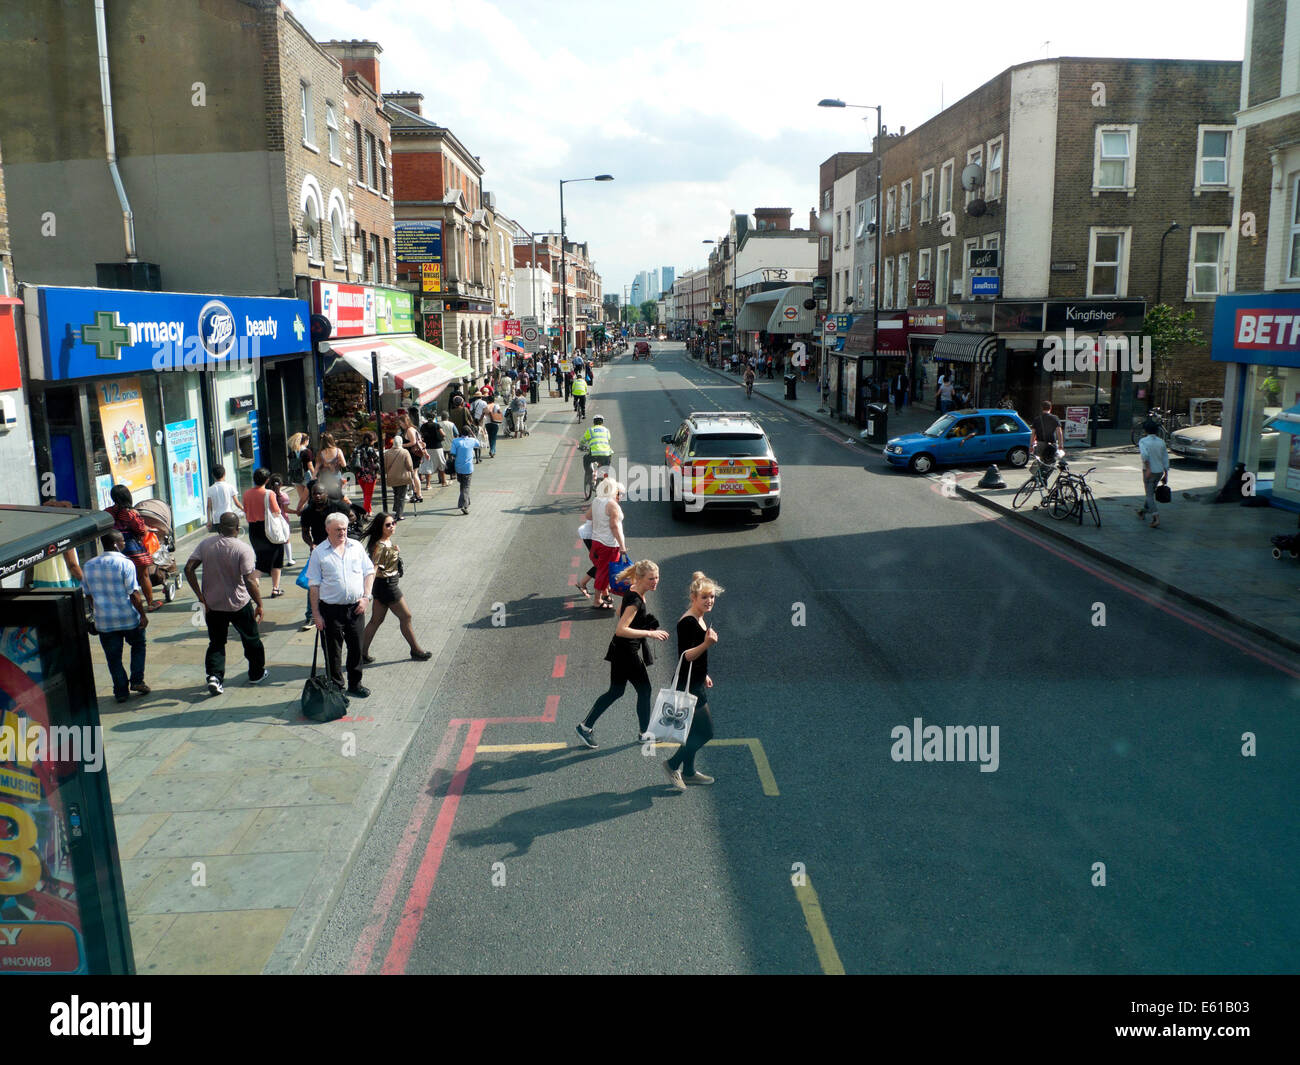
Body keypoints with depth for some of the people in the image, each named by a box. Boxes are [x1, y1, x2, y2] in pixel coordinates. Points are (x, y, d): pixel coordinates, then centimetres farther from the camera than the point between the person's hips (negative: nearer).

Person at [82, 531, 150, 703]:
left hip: (104, 621, 4)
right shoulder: (125, 563, -14)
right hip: (129, 618, -3)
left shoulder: (88, 566, 4)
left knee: (113, 657, 11)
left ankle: (121, 691, 12)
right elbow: (134, 593, -16)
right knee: (138, 646, 20)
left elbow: (88, 595, 11)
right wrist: (143, 615, -9)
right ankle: (137, 681, 12)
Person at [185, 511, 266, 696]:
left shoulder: (205, 544, -6)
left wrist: (201, 596, -2)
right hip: (239, 604, -3)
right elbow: (249, 581, -22)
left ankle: (214, 676, -3)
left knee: (216, 643, 15)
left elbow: (189, 569, -8)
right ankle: (256, 674, 30)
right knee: (251, 640, 17)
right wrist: (259, 604, -12)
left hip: (213, 604, 3)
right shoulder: (243, 549, -17)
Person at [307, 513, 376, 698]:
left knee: (356, 648, 12)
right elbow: (313, 585, -2)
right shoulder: (319, 553, -2)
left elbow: (369, 572, 11)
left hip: (356, 607, 3)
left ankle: (355, 685, 29)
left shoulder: (356, 547, 6)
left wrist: (365, 597, -2)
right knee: (333, 652, 5)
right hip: (331, 608, -3)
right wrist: (316, 613, -6)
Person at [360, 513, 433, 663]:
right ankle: (416, 650, 20)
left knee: (376, 620, 13)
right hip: (387, 586, -9)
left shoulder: (389, 541, 6)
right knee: (405, 616, 5)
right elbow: (373, 569, -26)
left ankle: (363, 652, 18)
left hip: (389, 585, 9)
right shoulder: (380, 546, -23)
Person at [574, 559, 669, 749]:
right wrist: (649, 633, -32)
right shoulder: (635, 600, -26)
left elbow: (620, 612, 21)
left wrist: (642, 627, 16)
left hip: (621, 652, 9)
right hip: (628, 654, -9)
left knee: (616, 692, 17)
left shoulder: (633, 593, 3)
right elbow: (620, 630, -33)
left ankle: (586, 726, 21)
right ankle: (644, 733, 25)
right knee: (644, 690, 8)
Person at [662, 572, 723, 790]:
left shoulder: (699, 619, 8)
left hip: (696, 684, 10)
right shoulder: (687, 623, -22)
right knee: (706, 732, -4)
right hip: (688, 686, -10)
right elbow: (684, 657, -27)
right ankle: (673, 765, 10)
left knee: (696, 730, 18)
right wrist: (706, 644, -40)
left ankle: (689, 772, 32)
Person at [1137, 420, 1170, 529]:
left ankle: (1156, 517, -14)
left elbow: (1144, 454, -26)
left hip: (1149, 471, -5)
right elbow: (1165, 459, 6)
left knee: (1149, 495, 0)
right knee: (1151, 492, 22)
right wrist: (1166, 474, 9)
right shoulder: (1161, 442, 6)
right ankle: (1143, 511, 39)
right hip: (1160, 471, 5)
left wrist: (1148, 469, -24)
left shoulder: (1143, 441, -7)